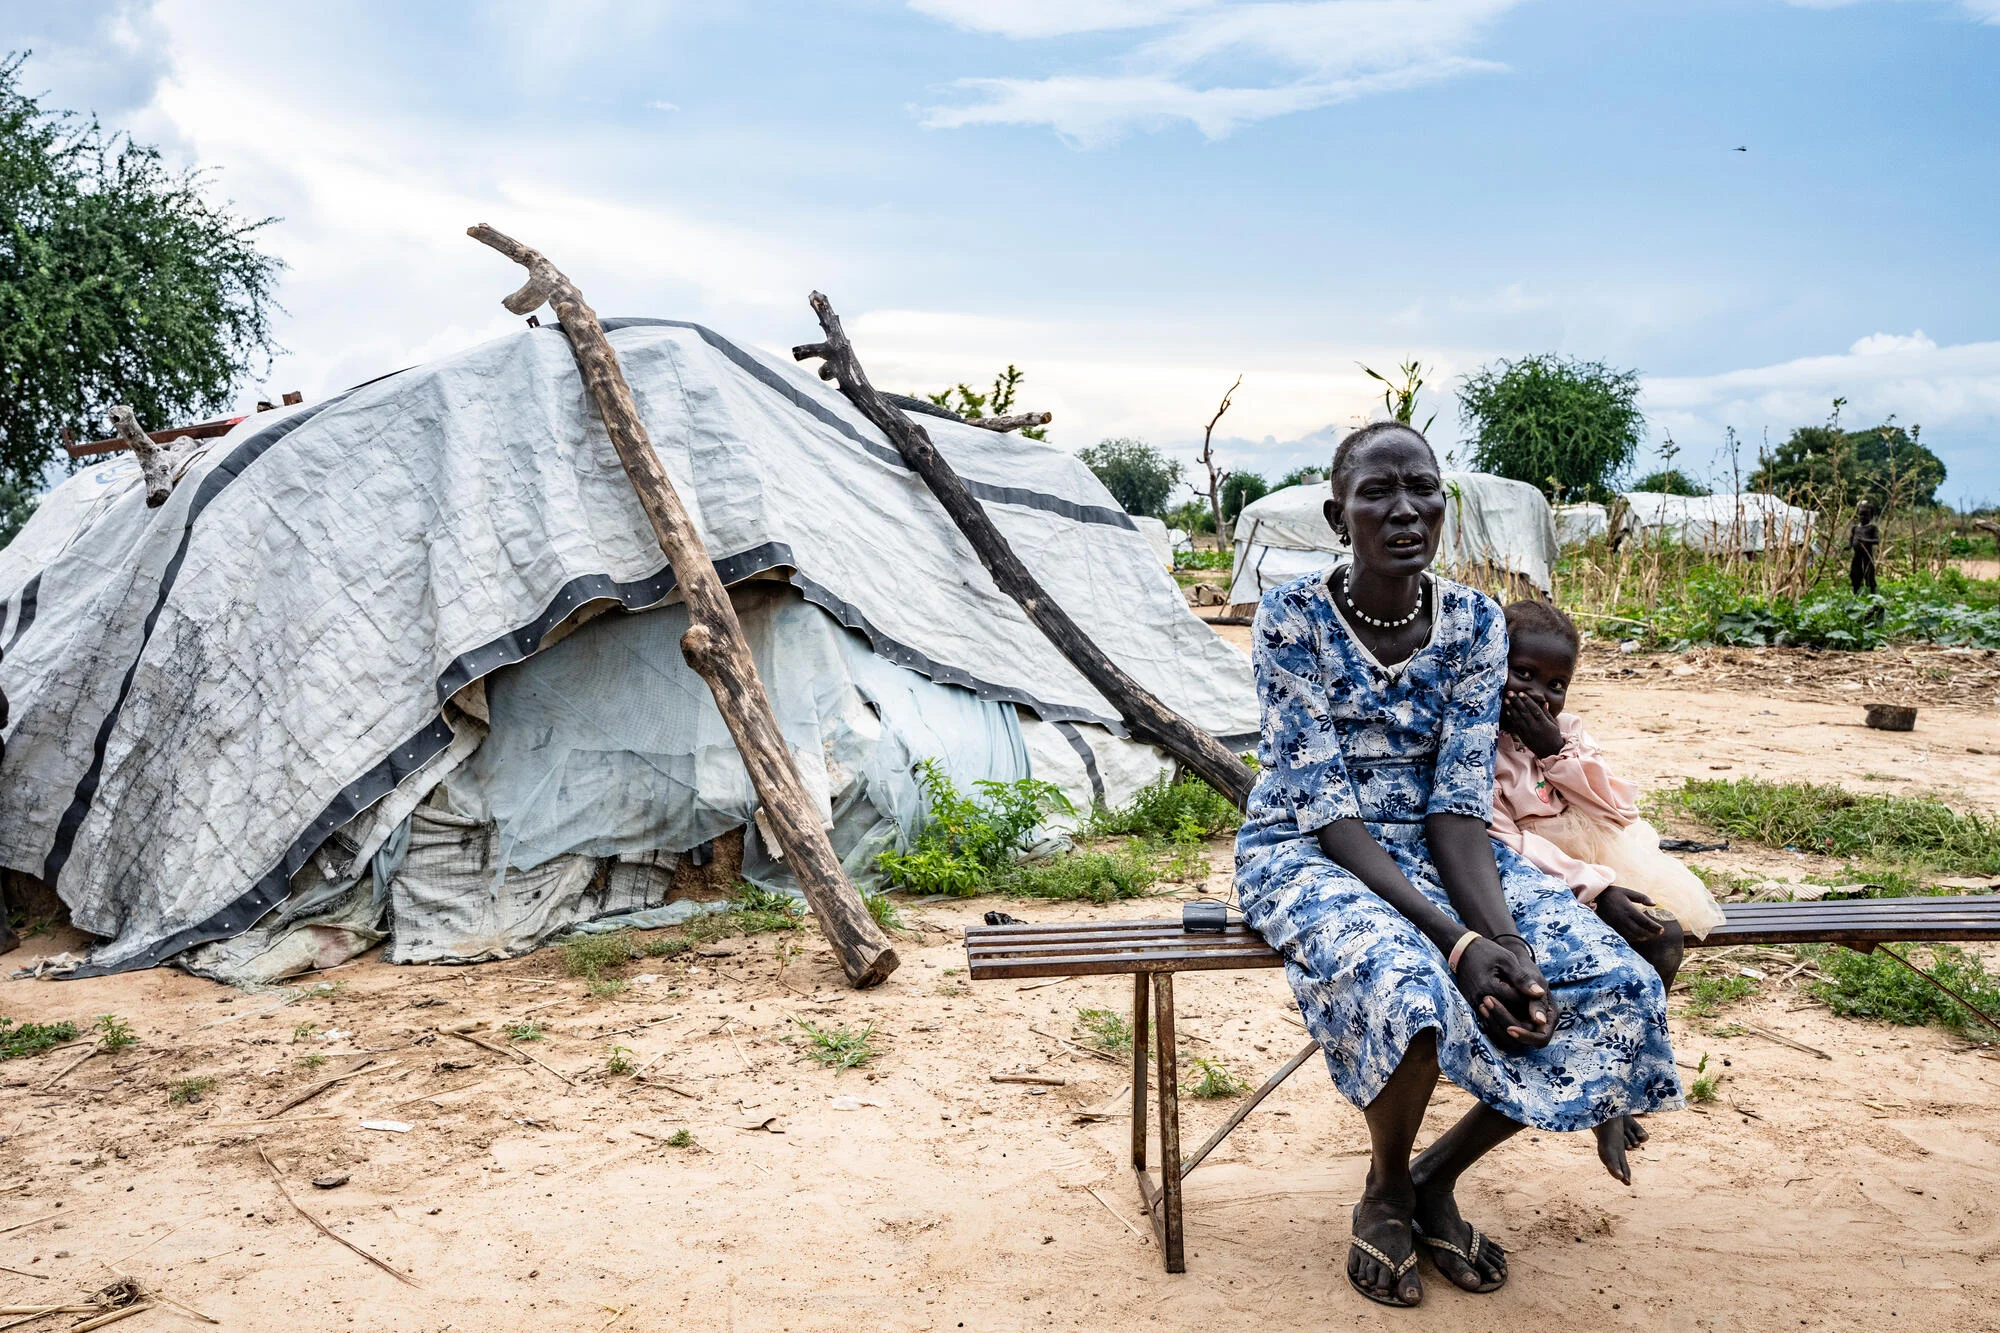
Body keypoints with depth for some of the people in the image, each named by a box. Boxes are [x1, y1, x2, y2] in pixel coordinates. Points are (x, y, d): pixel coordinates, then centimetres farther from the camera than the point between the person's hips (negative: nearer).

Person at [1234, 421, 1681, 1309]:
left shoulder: (1476, 623, -2)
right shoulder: (1291, 618, -14)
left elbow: (1459, 799, -7)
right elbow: (1324, 807, -19)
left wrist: (1500, 934, -25)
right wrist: (1453, 937, -29)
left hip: (1435, 851, 5)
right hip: (1309, 853, -4)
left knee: (1617, 990, -16)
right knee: (1406, 987, -36)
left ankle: (1437, 1176, 6)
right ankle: (1386, 1189, -1)